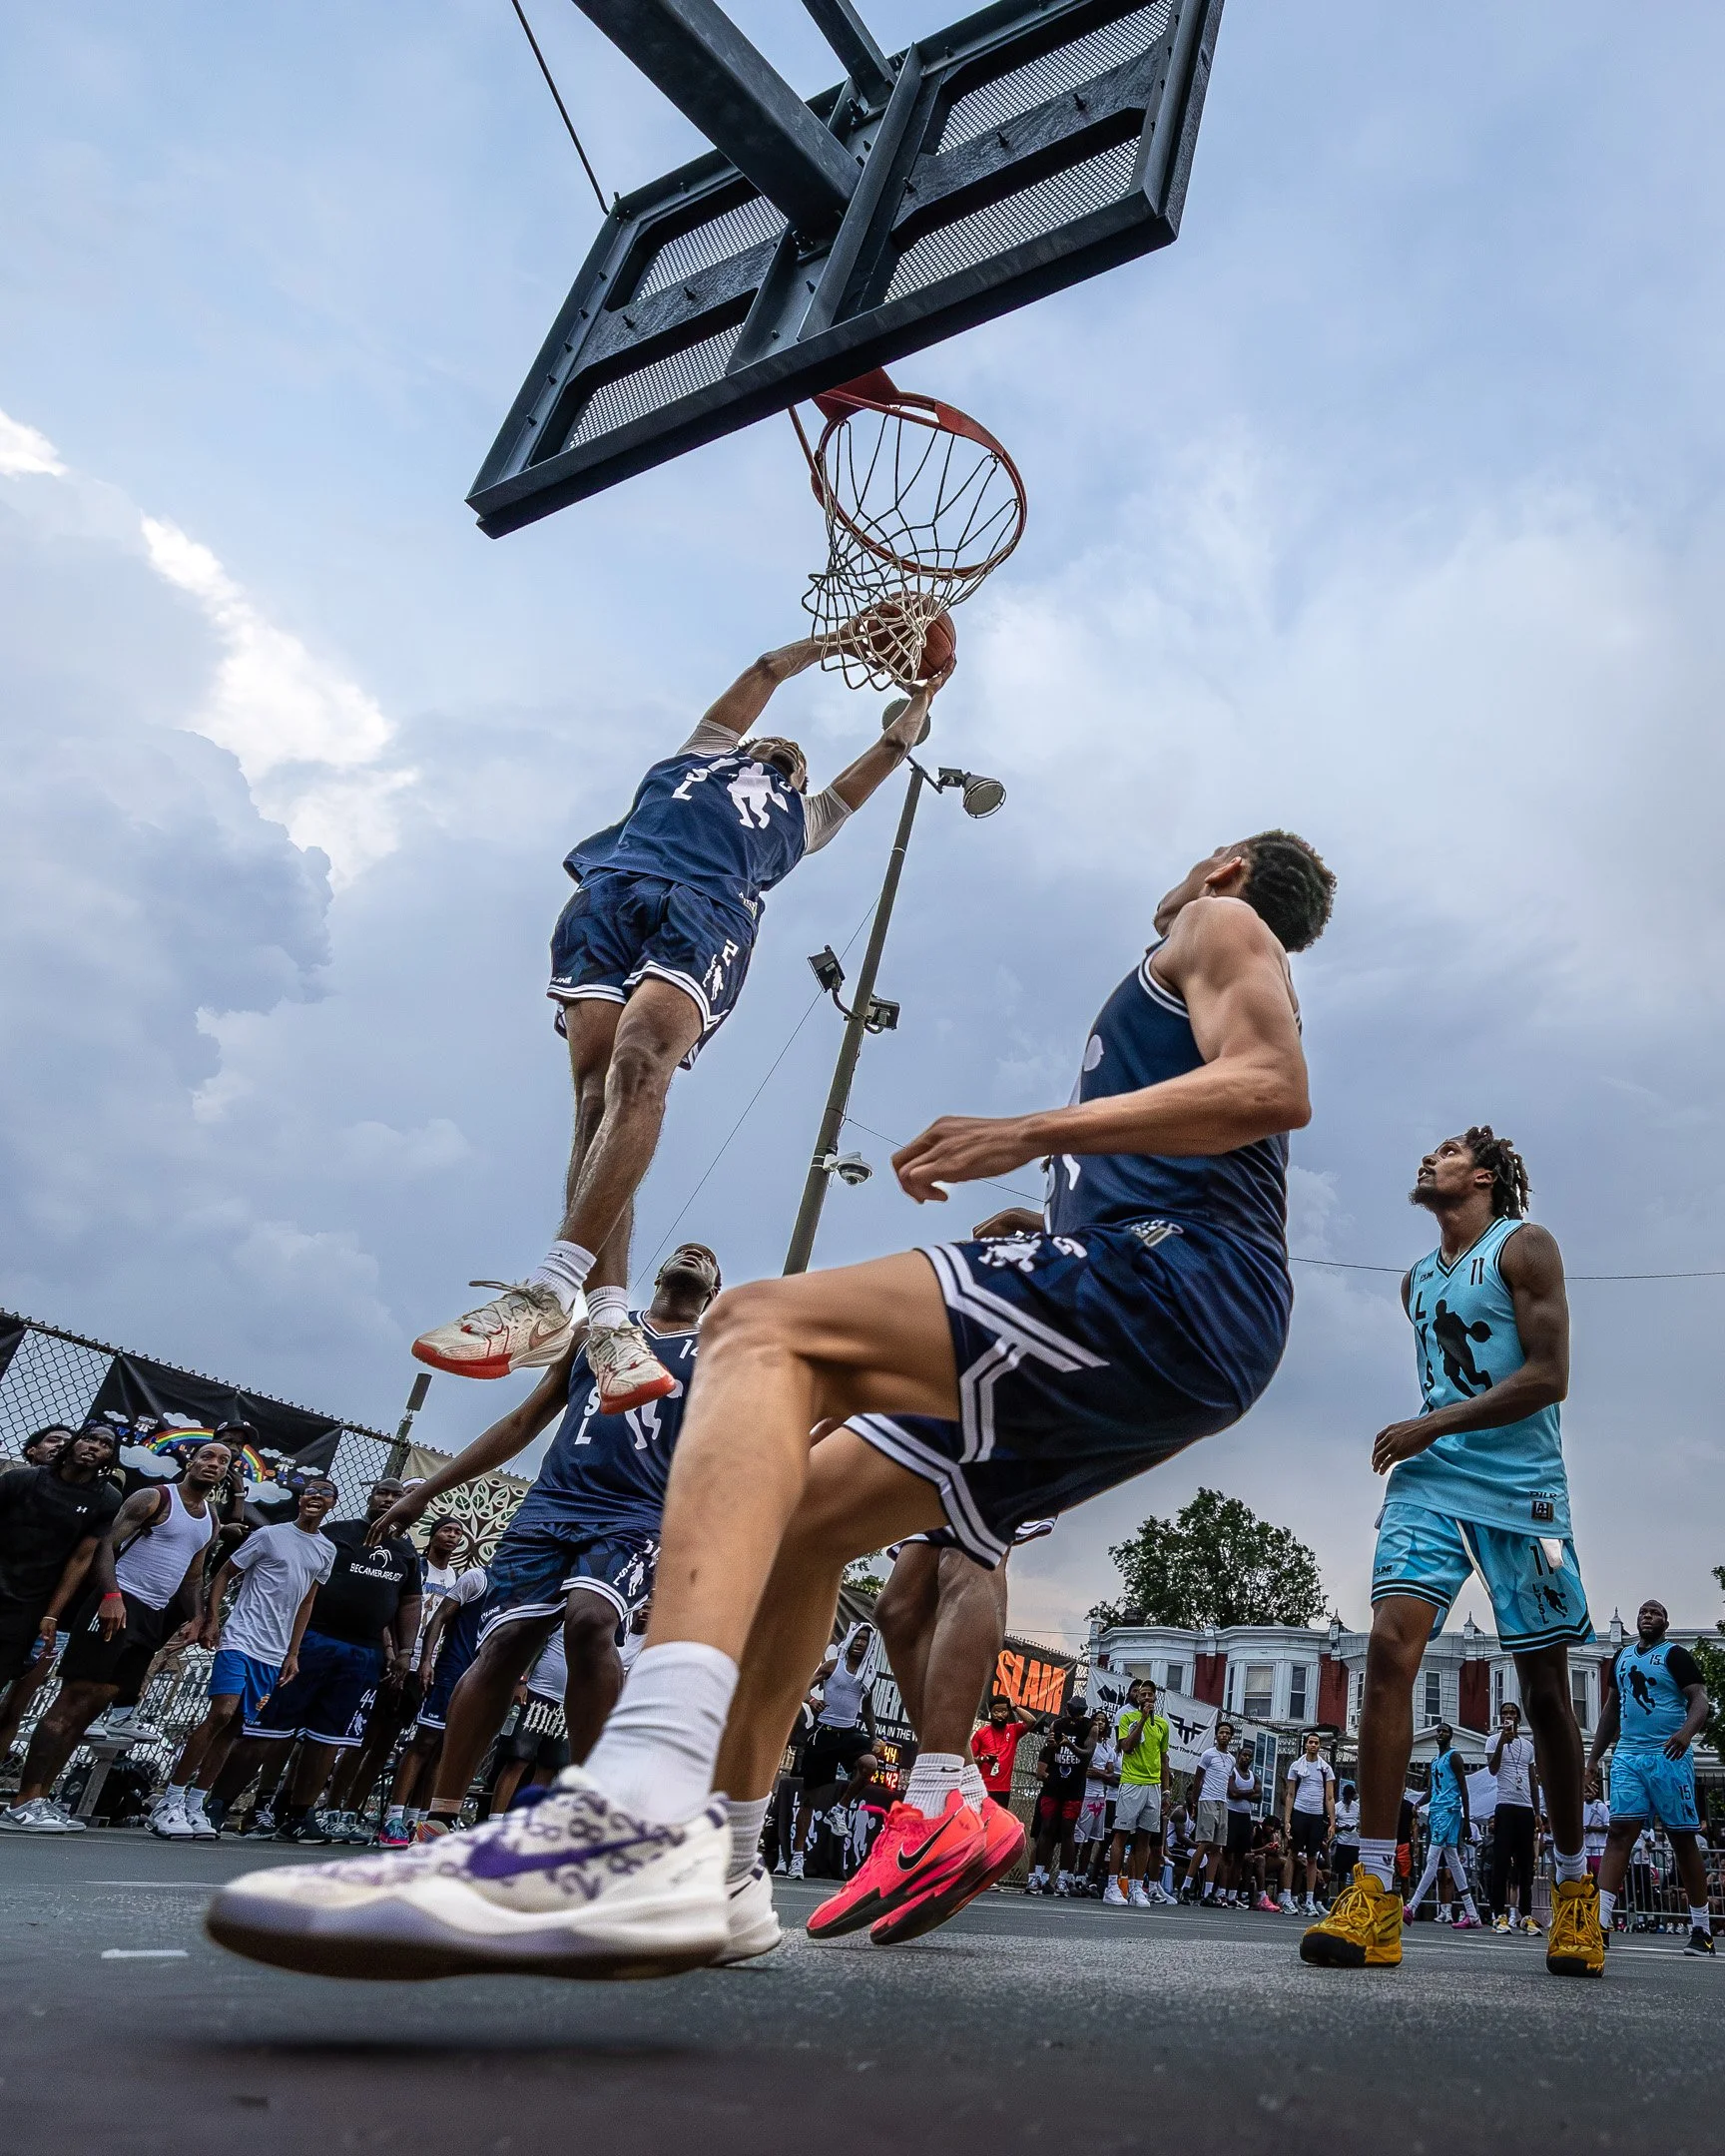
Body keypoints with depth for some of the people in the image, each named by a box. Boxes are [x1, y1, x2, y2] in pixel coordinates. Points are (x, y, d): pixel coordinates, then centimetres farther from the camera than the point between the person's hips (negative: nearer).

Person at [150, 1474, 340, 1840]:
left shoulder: (327, 1550, 10)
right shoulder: (269, 1535, -3)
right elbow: (224, 1575, 2)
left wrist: (293, 1653, 12)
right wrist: (212, 1620, -10)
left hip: (274, 1654, 5)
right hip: (240, 1640, -5)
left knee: (233, 1725, 5)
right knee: (220, 1714, -16)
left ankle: (195, 1806, 13)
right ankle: (170, 1803, -5)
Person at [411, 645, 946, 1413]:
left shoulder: (804, 814, 39)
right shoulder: (704, 753, 40)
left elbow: (888, 752, 45)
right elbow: (763, 673, 48)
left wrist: (924, 690, 56)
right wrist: (841, 638, 58)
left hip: (711, 910, -1)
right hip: (613, 889, 1)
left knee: (638, 1067, -28)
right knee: (597, 1088, -18)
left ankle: (547, 1296, -41)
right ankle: (609, 1318, -28)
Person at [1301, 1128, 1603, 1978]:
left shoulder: (1525, 1246, -2)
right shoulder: (1417, 1281, 17)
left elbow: (1547, 1377, -11)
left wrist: (1429, 1426, -13)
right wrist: (1422, 1442, 9)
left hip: (1520, 1489, -4)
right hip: (1430, 1481, 4)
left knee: (1544, 1684, 5)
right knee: (1389, 1644, -16)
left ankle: (1574, 1888, 25)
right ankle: (1374, 1894, -17)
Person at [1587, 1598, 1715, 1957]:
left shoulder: (1675, 1656, 1)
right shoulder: (1621, 1657, 17)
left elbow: (1700, 1701, -11)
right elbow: (1610, 1710, 21)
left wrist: (1687, 1731, -32)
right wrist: (1594, 1758, 18)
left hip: (1669, 1756, -4)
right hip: (1627, 1756, 4)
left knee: (1683, 1839, 4)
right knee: (1620, 1832, -6)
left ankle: (1702, 1929, 17)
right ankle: (1599, 1921, -14)